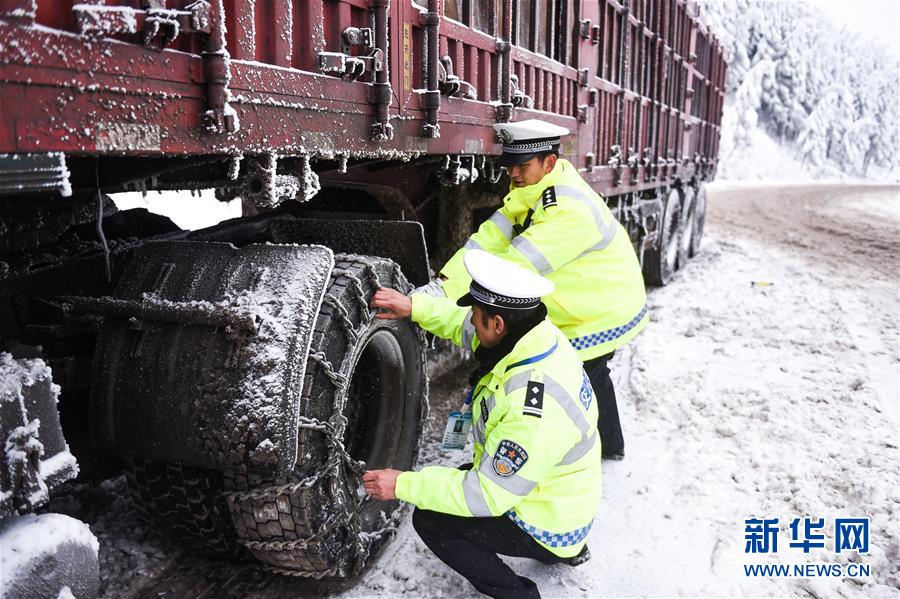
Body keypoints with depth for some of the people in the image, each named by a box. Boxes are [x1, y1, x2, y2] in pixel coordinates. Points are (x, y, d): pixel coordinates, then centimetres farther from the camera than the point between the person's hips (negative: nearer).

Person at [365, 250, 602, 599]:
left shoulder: (533, 413, -38)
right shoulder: (540, 334, -14)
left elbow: (488, 496, -29)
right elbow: (464, 327, 5)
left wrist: (404, 485, -23)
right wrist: (415, 306, -4)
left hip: (546, 528, -8)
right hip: (558, 500, 8)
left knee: (430, 520, -6)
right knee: (457, 478, 25)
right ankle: (567, 548, 27)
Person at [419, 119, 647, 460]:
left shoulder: (570, 210, -34)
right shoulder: (531, 191, -5)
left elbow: (516, 265, -39)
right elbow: (490, 238, -15)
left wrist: (446, 292, -40)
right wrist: (443, 282, -28)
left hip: (604, 314, -10)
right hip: (586, 312, 10)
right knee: (591, 375, 27)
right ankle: (609, 446, 51)